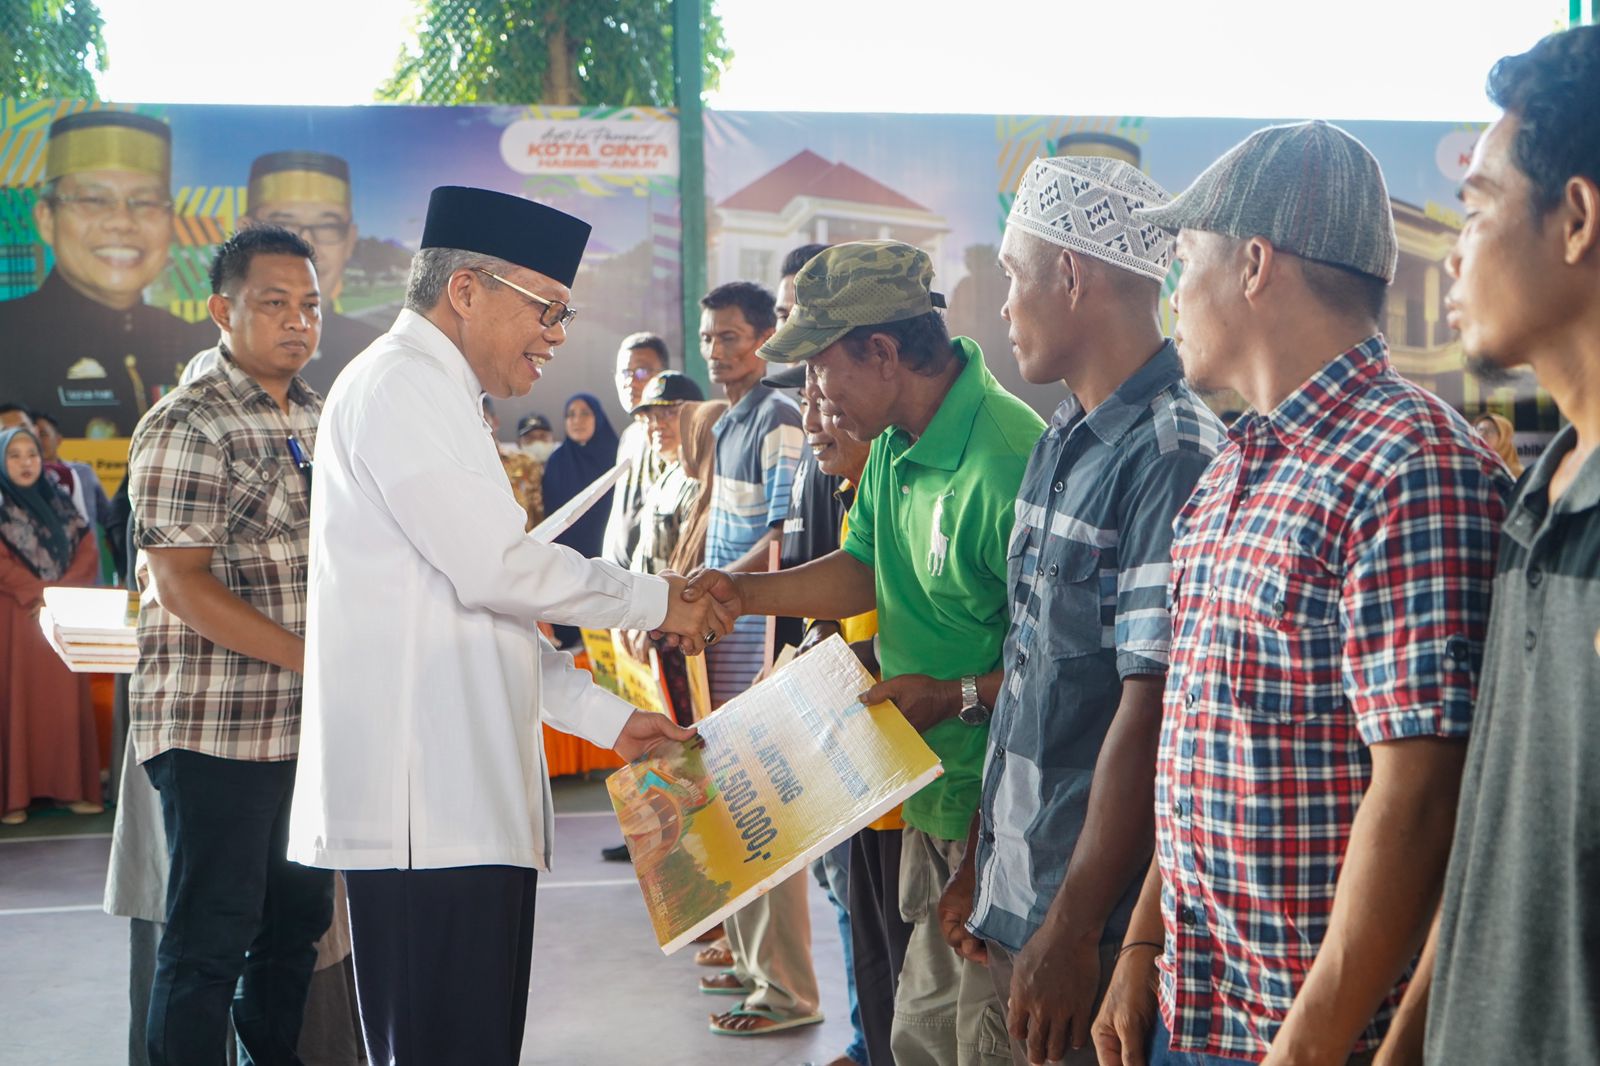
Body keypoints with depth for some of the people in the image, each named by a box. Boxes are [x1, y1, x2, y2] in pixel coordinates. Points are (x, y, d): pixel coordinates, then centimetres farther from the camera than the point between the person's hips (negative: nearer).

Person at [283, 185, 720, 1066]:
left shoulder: (433, 396, 24)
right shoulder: (401, 382, -8)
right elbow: (496, 569, -17)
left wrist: (606, 718, 21)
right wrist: (655, 602, -4)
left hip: (463, 795, 10)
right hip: (429, 805, -10)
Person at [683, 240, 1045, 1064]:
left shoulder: (1007, 464, -25)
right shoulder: (893, 446, 7)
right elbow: (865, 568, 18)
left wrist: (959, 697, -27)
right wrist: (747, 593, 7)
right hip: (931, 792, 9)